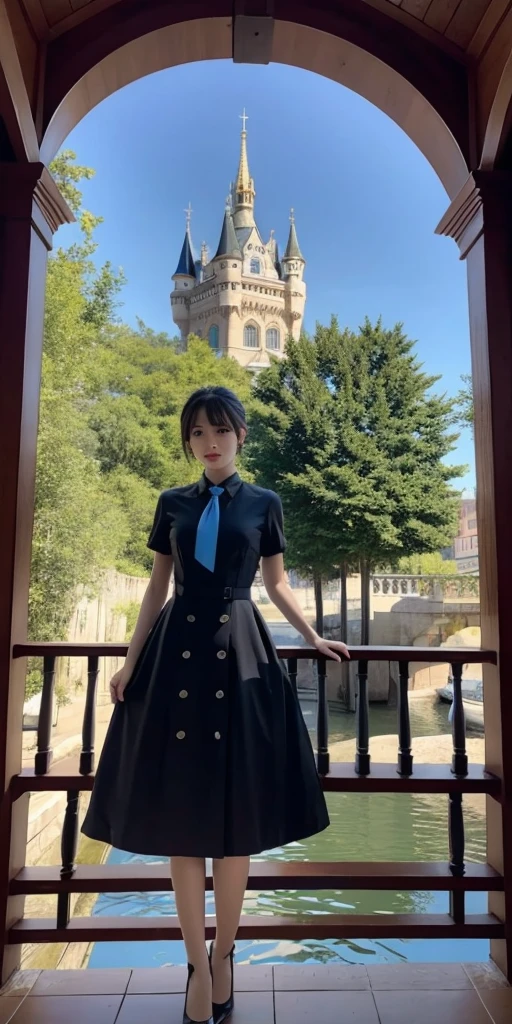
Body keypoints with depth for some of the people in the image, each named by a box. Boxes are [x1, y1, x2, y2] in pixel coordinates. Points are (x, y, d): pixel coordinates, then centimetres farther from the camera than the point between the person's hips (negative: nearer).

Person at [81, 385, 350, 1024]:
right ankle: (197, 965, 21)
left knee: (237, 817, 4)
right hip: (177, 653, 1)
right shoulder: (172, 504, 9)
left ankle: (223, 957, 24)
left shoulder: (263, 504, 6)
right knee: (181, 813, 4)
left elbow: (276, 583, 13)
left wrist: (313, 639, 7)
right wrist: (130, 662, 6)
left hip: (240, 654, -1)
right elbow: (157, 587, 11)